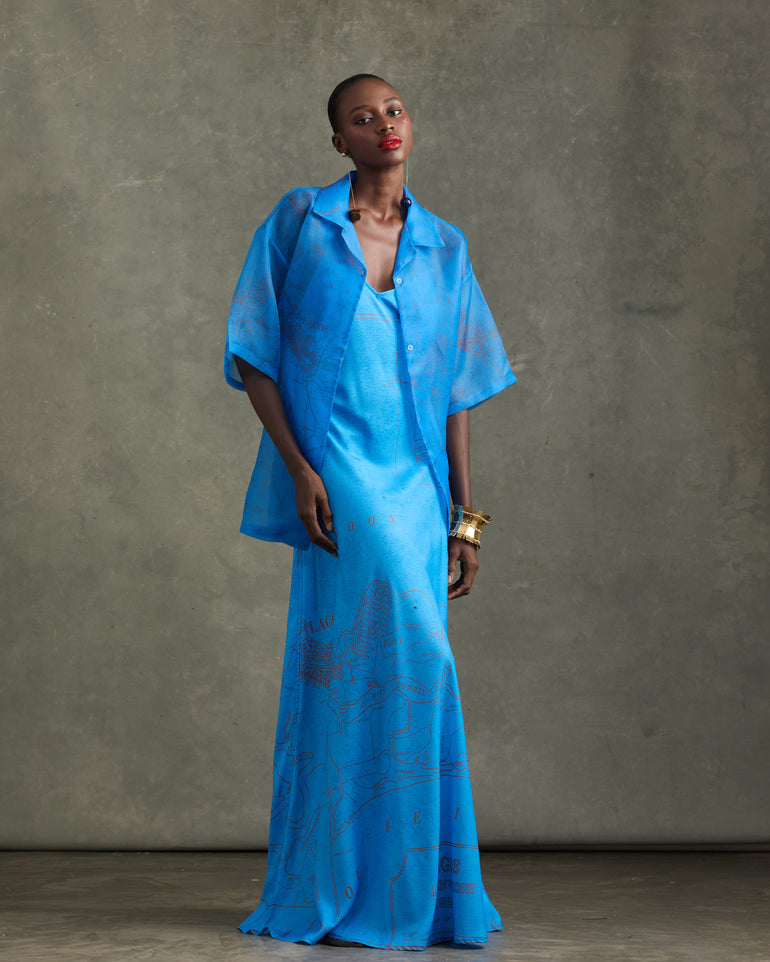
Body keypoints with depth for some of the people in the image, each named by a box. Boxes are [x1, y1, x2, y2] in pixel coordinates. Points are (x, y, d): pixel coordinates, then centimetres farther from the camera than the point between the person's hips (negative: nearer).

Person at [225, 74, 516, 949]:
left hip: (414, 481, 4)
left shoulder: (443, 247, 12)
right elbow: (251, 357, -1)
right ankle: (384, 891, -5)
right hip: (335, 464, -4)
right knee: (411, 658, -15)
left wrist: (462, 516, 7)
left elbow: (455, 389, 13)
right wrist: (299, 467, -14)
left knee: (355, 683, 6)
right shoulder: (298, 222, 2)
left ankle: (324, 888, 14)